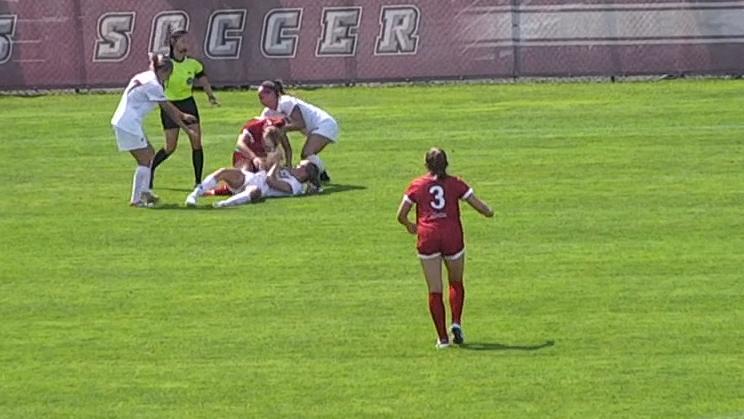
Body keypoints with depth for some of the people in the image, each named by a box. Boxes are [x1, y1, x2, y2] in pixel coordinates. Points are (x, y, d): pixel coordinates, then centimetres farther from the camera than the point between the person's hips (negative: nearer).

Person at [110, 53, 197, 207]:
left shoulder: (145, 77, 13)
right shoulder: (153, 85, -16)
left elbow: (167, 105, 24)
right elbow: (169, 111, -12)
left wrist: (182, 115, 26)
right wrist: (187, 130, -6)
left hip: (123, 123, 10)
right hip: (129, 124, -10)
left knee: (149, 154, 17)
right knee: (144, 160, -5)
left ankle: (145, 191, 18)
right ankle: (136, 199, -4)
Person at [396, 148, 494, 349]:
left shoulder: (416, 185, 7)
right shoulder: (456, 184, 6)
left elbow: (401, 216, 11)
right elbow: (480, 206, 7)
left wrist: (410, 225, 32)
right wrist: (489, 212, 29)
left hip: (427, 236, 0)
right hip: (452, 236, 0)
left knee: (435, 291, 4)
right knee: (456, 283, 20)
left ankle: (442, 337, 2)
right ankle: (456, 323, 2)